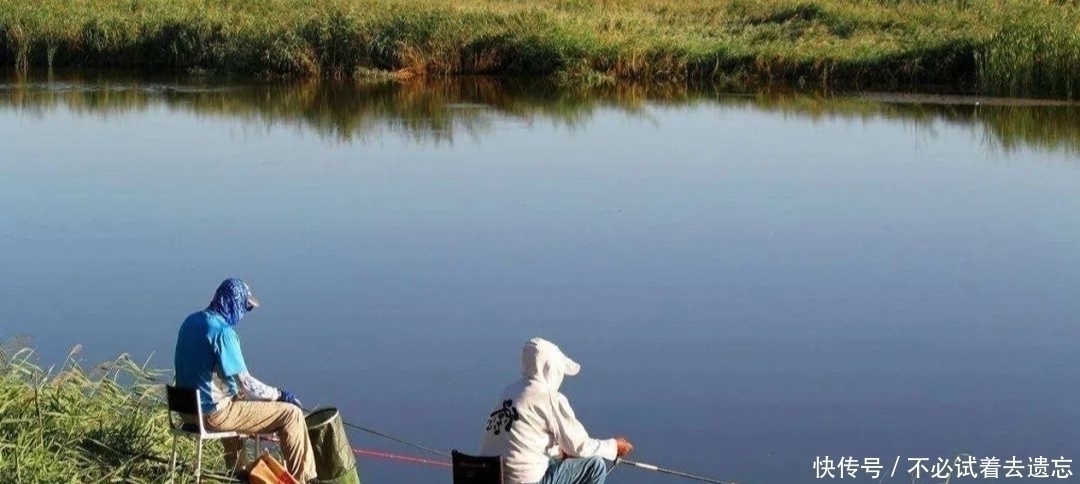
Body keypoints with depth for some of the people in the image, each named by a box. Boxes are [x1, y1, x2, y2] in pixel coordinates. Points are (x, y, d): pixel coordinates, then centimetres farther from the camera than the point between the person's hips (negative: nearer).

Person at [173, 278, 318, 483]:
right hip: (213, 412, -9)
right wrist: (279, 394, -5)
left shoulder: (191, 321, 6)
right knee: (291, 413, -4)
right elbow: (244, 383, -20)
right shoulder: (222, 331, -21)